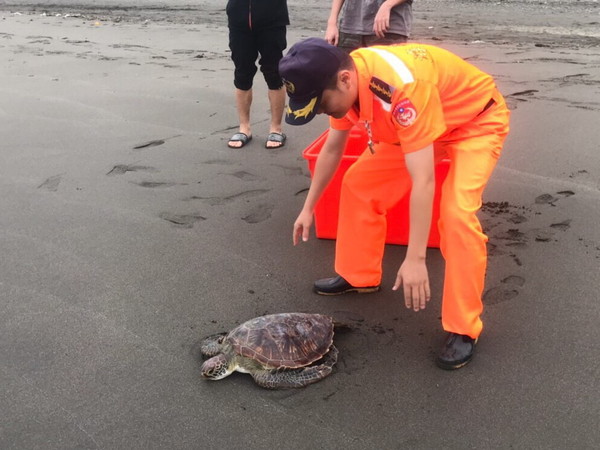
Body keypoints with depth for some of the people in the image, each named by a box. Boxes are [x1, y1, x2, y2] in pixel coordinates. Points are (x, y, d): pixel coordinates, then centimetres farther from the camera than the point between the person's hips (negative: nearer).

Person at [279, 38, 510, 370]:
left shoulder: (403, 86, -40)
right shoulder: (346, 82, -15)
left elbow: (423, 181, -40)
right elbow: (332, 148, 3)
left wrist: (415, 260, -38)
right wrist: (308, 208, 8)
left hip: (478, 120, -7)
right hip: (420, 123, 8)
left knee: (456, 213, -26)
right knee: (358, 183, 2)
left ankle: (463, 328, -13)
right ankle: (359, 276, 19)